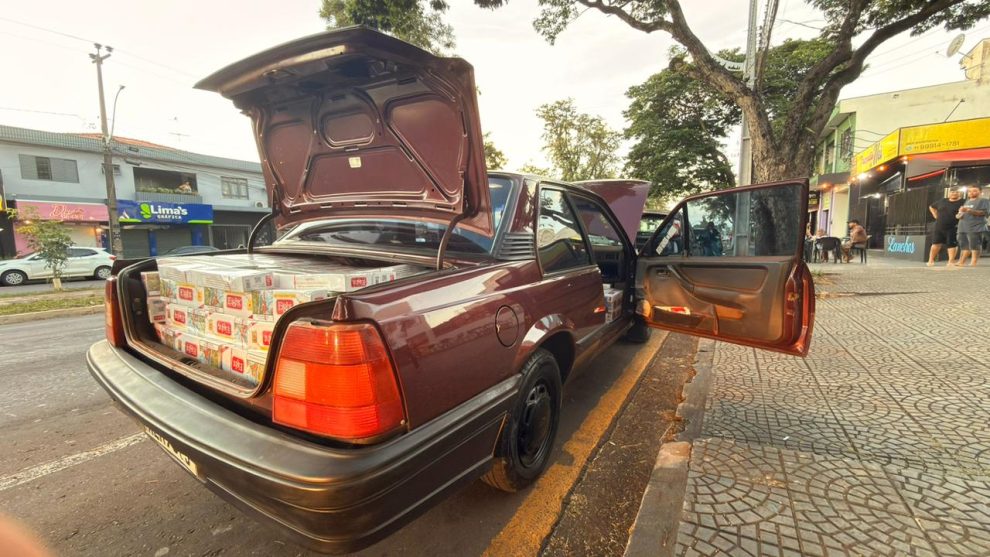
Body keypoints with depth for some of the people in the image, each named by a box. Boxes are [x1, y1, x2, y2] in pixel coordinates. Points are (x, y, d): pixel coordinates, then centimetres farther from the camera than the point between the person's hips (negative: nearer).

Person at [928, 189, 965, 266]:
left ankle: (951, 261, 5)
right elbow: (931, 207, 23)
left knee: (952, 245, 0)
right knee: (936, 244, 3)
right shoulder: (942, 201, 9)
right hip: (939, 227, 3)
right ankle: (931, 260, 8)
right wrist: (936, 216, 12)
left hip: (952, 228, -3)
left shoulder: (963, 202, -2)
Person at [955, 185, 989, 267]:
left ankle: (974, 262, -8)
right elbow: (960, 213, 30)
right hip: (963, 228, 6)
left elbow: (985, 212, -9)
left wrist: (969, 210, -19)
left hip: (975, 228, -6)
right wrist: (958, 215, 7)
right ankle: (961, 262, 8)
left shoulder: (983, 201, 3)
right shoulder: (966, 202, 23)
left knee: (975, 246, -8)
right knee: (964, 246, 7)